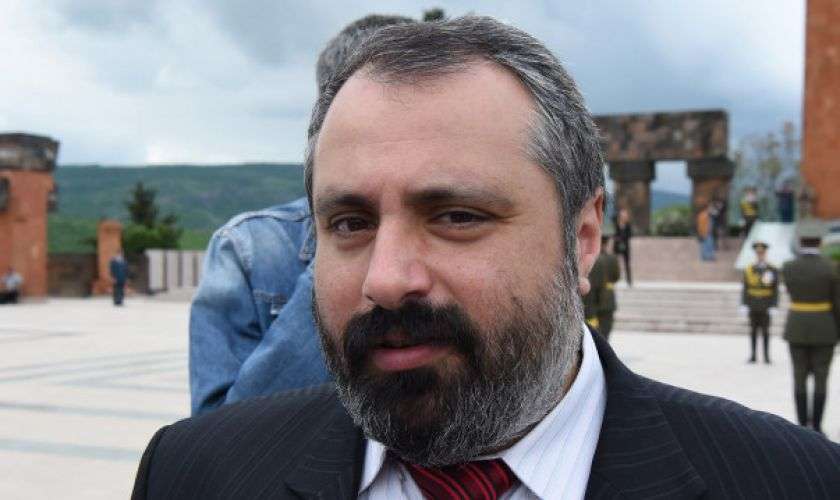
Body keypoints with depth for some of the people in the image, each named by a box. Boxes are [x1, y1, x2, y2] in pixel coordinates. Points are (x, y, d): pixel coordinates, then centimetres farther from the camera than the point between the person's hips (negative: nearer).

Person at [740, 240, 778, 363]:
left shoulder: (772, 270, -2)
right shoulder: (749, 270, 4)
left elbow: (776, 290, -3)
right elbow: (745, 289, 3)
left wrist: (774, 306, -9)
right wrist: (744, 304, -4)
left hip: (766, 307, -2)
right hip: (753, 306, 2)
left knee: (765, 331, 2)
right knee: (753, 330, 6)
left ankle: (766, 356, 8)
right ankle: (753, 355, 11)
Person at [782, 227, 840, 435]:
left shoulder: (787, 268, -4)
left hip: (797, 330, 2)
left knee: (799, 378, 8)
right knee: (820, 379, 5)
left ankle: (802, 425, 9)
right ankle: (816, 426, 5)